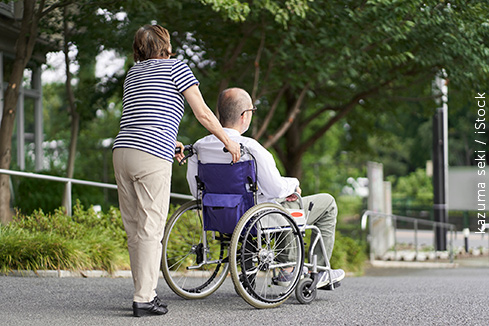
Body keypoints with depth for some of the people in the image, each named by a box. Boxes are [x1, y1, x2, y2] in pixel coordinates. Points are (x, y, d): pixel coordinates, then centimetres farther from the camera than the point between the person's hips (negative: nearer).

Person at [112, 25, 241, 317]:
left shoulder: (133, 73, 24)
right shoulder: (175, 67, 5)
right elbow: (203, 113, 1)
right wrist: (229, 142, 12)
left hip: (123, 150, 7)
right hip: (153, 157, -7)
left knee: (134, 229, 9)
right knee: (150, 229, -6)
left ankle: (146, 291, 14)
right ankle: (144, 299, -8)